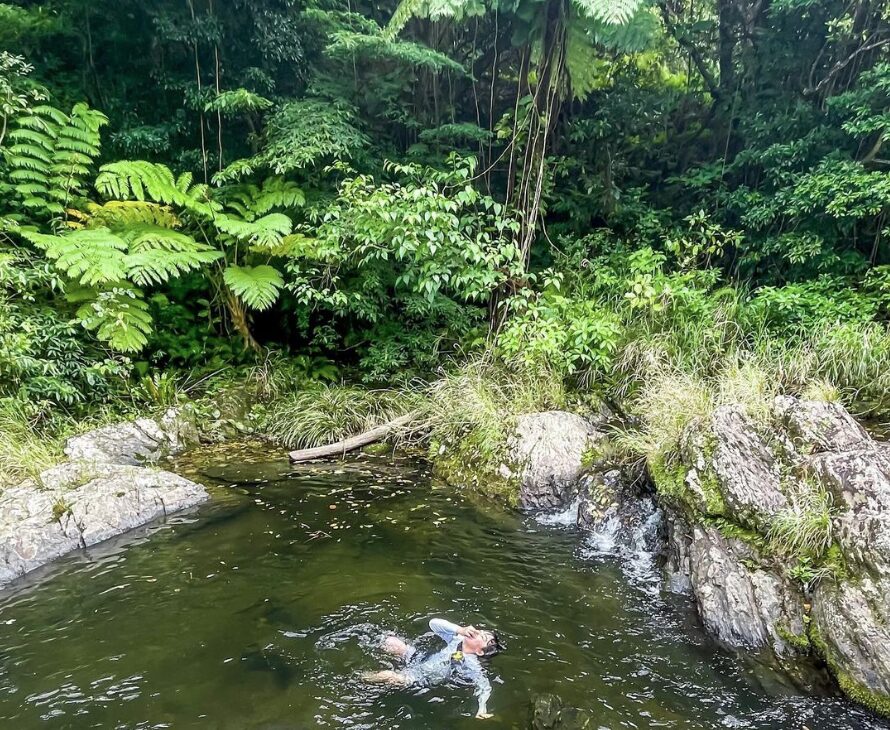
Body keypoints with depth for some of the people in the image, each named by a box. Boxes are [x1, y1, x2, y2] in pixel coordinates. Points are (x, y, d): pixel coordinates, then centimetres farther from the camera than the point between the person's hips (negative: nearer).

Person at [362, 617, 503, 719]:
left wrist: (482, 708, -48)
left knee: (390, 676, -26)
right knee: (390, 640, -4)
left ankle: (360, 678, 2)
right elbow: (434, 623, -9)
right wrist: (460, 629, -19)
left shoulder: (471, 665, -22)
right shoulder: (458, 638, -6)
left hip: (420, 677, -6)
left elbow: (485, 686, -30)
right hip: (420, 658, 6)